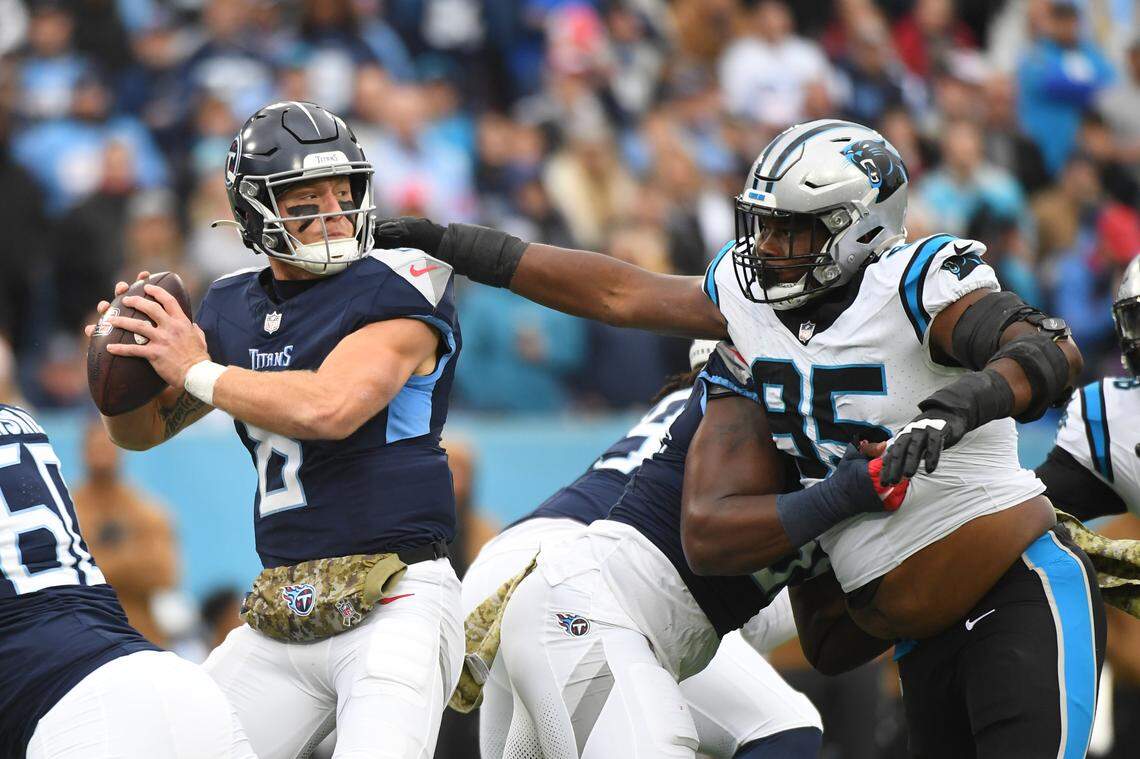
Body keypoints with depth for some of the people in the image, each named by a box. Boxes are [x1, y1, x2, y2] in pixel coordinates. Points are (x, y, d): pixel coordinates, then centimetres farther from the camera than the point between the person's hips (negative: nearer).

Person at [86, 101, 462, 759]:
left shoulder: (395, 290, -8)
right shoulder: (235, 309, 12)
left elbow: (329, 408, -23)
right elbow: (144, 430, 22)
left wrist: (197, 371, -11)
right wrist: (122, 365, -1)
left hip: (394, 606, -6)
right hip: (280, 621, 7)